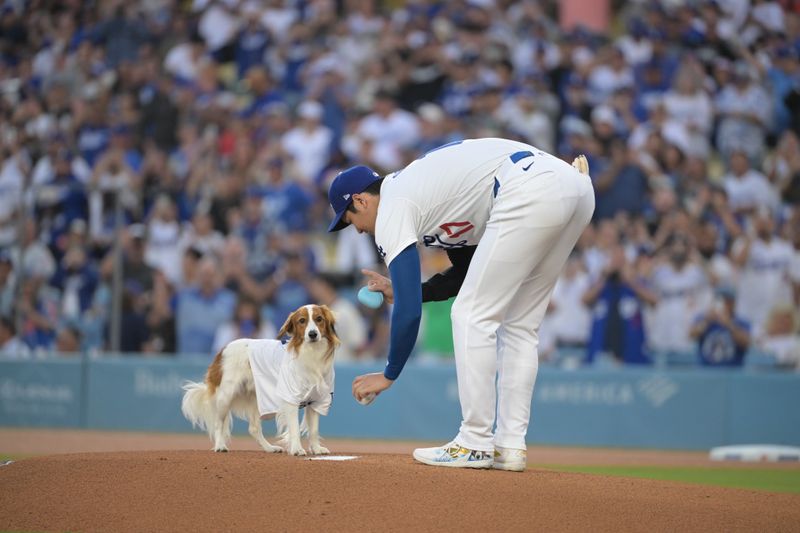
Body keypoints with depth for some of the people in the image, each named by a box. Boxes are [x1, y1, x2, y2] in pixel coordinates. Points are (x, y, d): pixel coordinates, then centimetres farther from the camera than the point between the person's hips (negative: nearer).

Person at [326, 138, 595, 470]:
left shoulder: (392, 209, 5)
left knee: (473, 316, 1)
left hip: (530, 192, -9)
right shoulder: (420, 188, 31)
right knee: (518, 324, 16)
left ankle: (474, 446, 1)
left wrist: (388, 376, 9)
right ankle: (510, 446, 13)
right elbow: (467, 273, 38)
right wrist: (402, 290, 35)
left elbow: (409, 312, -2)